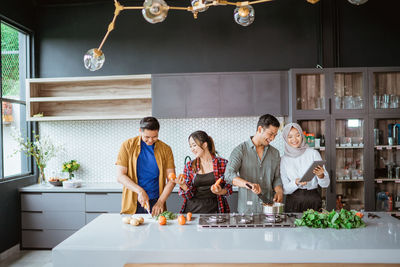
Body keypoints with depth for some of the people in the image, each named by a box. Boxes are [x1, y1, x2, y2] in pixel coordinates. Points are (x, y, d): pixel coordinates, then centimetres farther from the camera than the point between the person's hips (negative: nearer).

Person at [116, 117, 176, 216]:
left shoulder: (165, 149, 2)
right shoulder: (128, 146, -1)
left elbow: (171, 180, 0)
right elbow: (120, 176, -5)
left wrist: (160, 202, -12)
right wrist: (140, 191, -17)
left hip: (155, 204, 1)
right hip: (132, 204, -1)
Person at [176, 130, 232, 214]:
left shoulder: (223, 163, 1)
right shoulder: (189, 166, 6)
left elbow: (229, 189, 8)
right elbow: (188, 195, 4)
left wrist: (220, 192, -11)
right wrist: (183, 185, -15)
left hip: (213, 209, -2)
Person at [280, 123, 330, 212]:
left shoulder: (313, 153, 2)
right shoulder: (284, 160, 6)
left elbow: (325, 184, 2)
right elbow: (285, 189, 2)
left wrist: (320, 175, -18)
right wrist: (296, 183, -16)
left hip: (313, 200, 0)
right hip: (293, 202, 1)